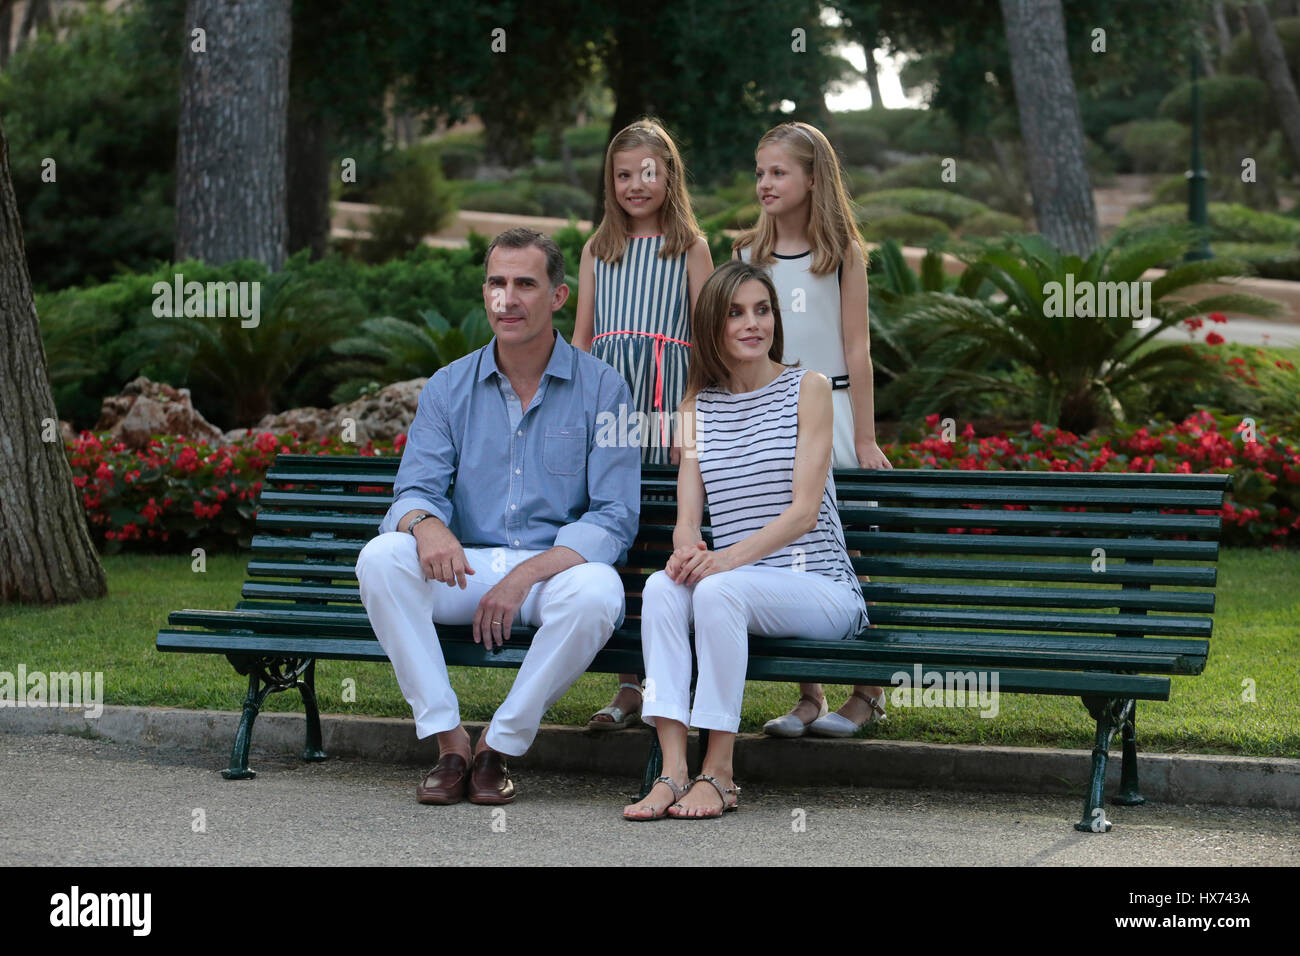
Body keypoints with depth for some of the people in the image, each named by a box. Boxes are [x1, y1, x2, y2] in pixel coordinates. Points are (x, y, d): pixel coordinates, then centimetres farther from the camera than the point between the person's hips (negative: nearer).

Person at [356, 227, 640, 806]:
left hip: (557, 568, -2)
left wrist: (526, 574, -20)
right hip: (467, 568, 3)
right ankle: (448, 742, -21)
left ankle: (500, 746, -19)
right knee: (381, 557, -26)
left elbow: (614, 520, -6)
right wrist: (425, 523, -26)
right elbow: (415, 490, 1)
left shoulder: (602, 389, -1)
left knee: (597, 591, -37)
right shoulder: (449, 388, 8)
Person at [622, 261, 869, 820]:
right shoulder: (698, 405, 15)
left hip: (820, 586, -4)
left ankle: (719, 772, -28)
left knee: (719, 590, -33)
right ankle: (672, 769, -35)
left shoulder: (807, 389, 2)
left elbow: (804, 510, -7)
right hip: (737, 588, 4)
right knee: (662, 587, -29)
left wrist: (731, 557, -23)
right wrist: (687, 547, -20)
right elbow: (688, 515, 6)